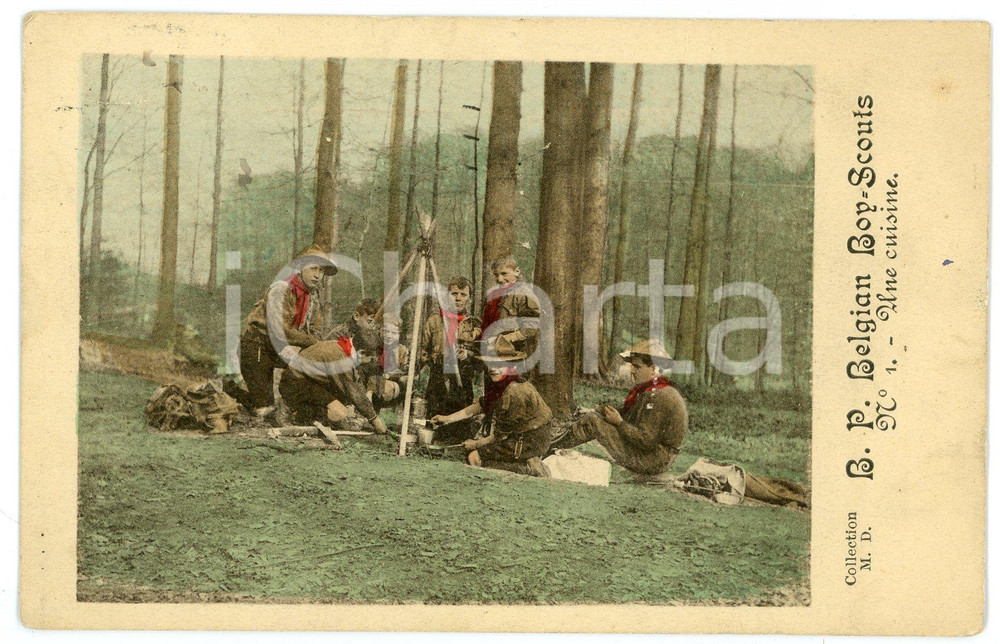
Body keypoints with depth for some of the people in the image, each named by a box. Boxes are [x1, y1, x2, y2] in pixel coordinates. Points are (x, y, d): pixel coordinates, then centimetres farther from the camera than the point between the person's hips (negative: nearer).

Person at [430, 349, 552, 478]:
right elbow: (480, 405, 14)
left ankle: (527, 468, -8)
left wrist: (477, 444, -7)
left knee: (475, 458, -10)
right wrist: (447, 418, 13)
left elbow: (504, 433, -19)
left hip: (530, 442, -10)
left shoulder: (515, 391, -26)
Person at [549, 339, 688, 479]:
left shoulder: (657, 396, -22)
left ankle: (551, 447, 2)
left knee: (593, 421, -12)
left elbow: (647, 441, -27)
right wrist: (617, 413, 0)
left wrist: (619, 422, -16)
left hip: (651, 463, -10)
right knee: (601, 411, 11)